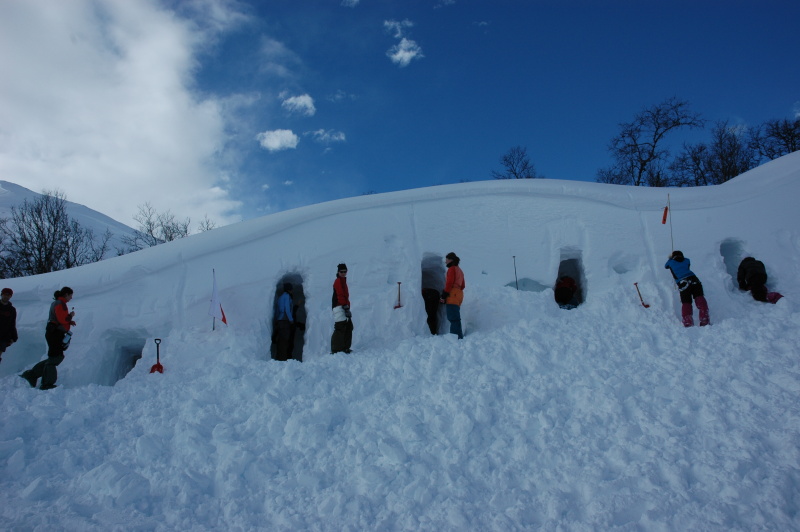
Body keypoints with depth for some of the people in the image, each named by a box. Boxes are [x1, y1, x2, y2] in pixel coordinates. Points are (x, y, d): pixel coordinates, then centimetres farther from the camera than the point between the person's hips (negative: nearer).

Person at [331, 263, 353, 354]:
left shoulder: (343, 281, 23)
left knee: (349, 327, 9)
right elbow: (340, 295, -17)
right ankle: (335, 350, -13)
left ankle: (345, 348, 13)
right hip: (340, 307, -10)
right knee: (340, 328, -13)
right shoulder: (338, 281, -7)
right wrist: (346, 307, -22)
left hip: (344, 307, 10)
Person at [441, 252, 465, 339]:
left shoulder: (452, 269, -4)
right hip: (459, 294, 10)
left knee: (453, 318, -14)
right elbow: (463, 285, 24)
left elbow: (449, 283, -13)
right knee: (455, 318, 10)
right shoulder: (459, 270, 24)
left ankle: (457, 337, -20)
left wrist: (444, 295, -14)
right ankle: (459, 336, 8)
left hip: (452, 296, -10)